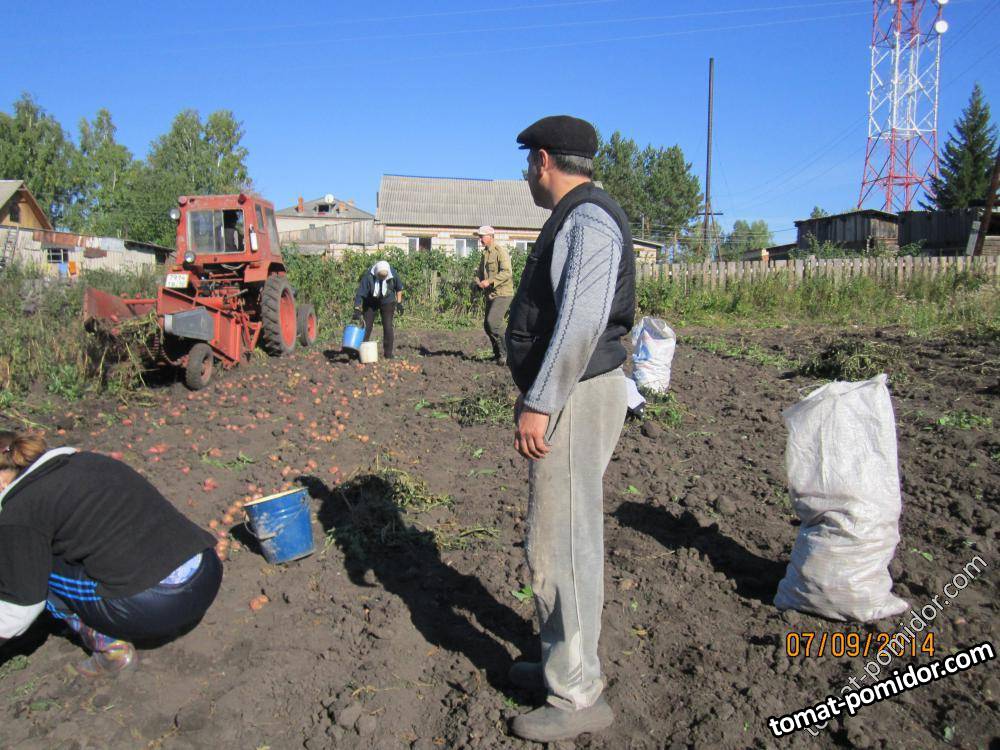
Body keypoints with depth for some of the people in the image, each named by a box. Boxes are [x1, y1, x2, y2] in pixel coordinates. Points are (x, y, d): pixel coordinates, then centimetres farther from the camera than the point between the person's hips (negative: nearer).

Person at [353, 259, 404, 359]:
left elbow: (399, 288, -2)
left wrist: (399, 303, -2)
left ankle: (388, 353, 2)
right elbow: (359, 294, -26)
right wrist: (357, 310, -30)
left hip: (387, 302, 0)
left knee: (388, 327, -8)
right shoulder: (368, 276, -30)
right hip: (370, 302, 0)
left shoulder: (393, 275, -23)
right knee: (366, 327, 1)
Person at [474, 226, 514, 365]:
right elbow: (480, 273, 21)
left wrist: (489, 281, -26)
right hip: (491, 295, 9)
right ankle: (498, 354, 23)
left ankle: (506, 352, -10)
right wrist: (479, 282, -1)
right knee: (487, 325, 9)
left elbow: (507, 272, -22)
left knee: (493, 322, -20)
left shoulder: (501, 251, -11)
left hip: (503, 294, -9)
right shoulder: (485, 253, 16)